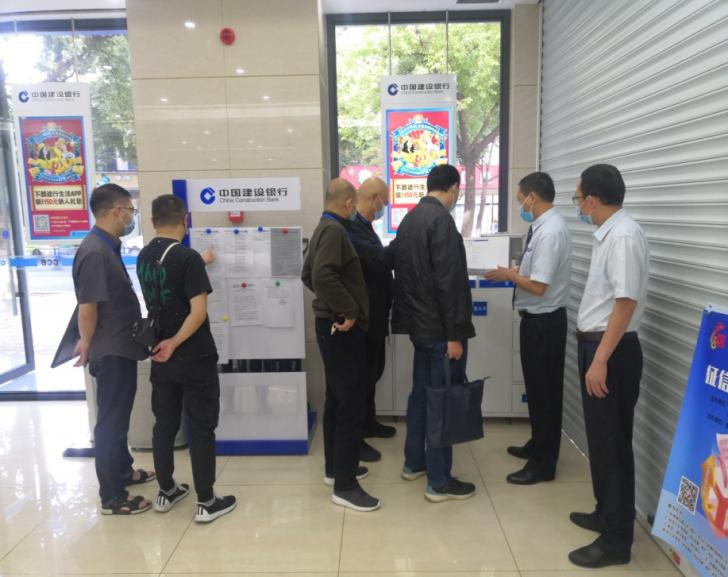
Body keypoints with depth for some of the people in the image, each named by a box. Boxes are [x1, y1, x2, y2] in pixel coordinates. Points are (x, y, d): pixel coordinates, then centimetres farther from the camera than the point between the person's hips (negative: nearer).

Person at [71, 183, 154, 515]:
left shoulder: (108, 247, 8)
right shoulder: (94, 253, -23)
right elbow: (87, 307, -21)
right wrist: (89, 347, -7)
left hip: (121, 348, 10)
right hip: (110, 352, -10)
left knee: (119, 417, 22)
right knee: (111, 421, 3)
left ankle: (123, 471, 40)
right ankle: (112, 497, 16)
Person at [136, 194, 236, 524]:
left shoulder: (143, 258, 4)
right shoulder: (188, 257, -17)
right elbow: (198, 312, -24)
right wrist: (174, 343, -14)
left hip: (160, 357, 7)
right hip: (194, 358, -7)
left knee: (164, 425, 16)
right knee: (201, 428, 3)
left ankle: (166, 493, 30)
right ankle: (206, 503, 12)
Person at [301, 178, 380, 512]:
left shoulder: (324, 228, 15)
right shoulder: (335, 231, -17)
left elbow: (308, 275, 21)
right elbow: (323, 275, -31)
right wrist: (348, 310, -23)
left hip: (332, 324, 11)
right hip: (342, 328, -11)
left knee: (336, 399, 18)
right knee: (351, 404, -4)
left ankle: (334, 468, 31)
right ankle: (344, 485, 5)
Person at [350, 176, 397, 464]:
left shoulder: (362, 225, 11)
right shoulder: (352, 226, -23)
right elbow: (379, 260, -29)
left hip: (372, 313, 10)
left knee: (372, 371, 22)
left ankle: (368, 423, 39)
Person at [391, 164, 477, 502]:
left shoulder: (409, 219, 12)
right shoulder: (441, 220, -17)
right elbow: (448, 281, -22)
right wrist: (454, 334, -19)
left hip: (418, 323, 9)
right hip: (439, 327, -9)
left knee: (421, 392, 18)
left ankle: (414, 462, 31)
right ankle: (439, 482, 10)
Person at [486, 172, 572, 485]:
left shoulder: (550, 231, -22)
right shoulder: (544, 226, 8)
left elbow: (538, 286, -25)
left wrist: (509, 275, -10)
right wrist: (517, 270, 4)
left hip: (544, 322, -10)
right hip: (538, 319, 10)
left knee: (544, 390, 3)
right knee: (537, 387, 21)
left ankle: (543, 464, 17)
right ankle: (537, 445, 38)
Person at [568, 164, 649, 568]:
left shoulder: (624, 236, -19)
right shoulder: (607, 234, 11)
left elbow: (626, 302, -24)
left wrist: (601, 360, -24)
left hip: (613, 351, -10)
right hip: (596, 344, 10)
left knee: (612, 443, 1)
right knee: (600, 438, 19)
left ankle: (617, 539, 16)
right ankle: (607, 513, 36)